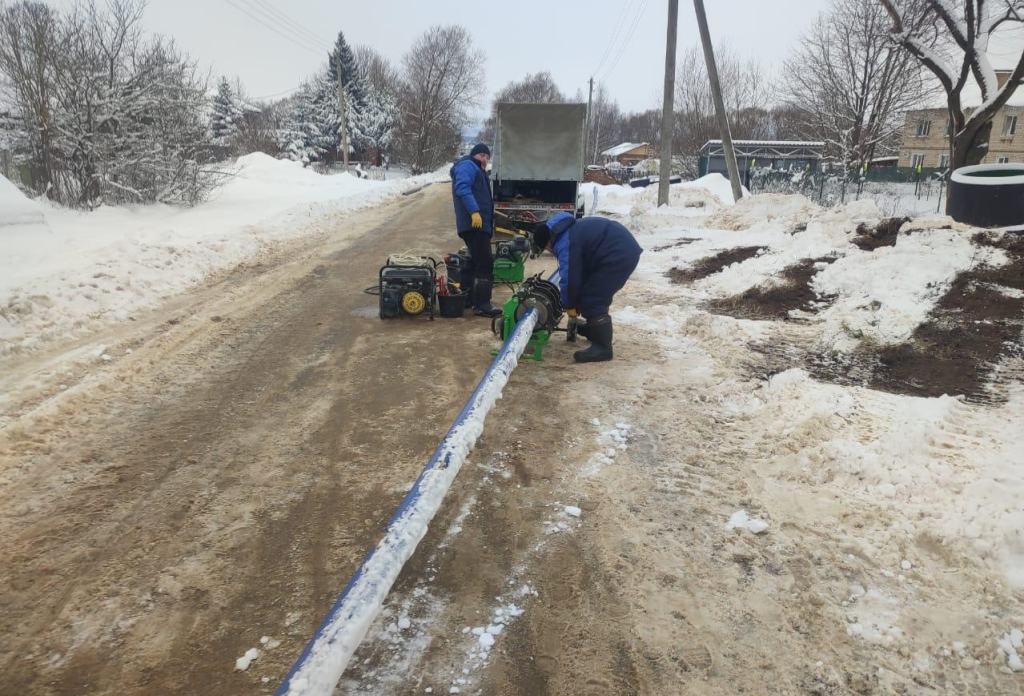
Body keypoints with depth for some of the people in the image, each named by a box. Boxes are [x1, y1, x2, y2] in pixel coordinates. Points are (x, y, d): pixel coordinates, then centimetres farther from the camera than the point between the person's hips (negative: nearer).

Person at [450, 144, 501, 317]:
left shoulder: (477, 170, 29)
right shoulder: (467, 165, -4)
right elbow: (463, 189, -21)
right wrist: (474, 211, -30)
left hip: (479, 224, 11)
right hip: (474, 223, -11)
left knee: (475, 261, 16)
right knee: (485, 263, -14)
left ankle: (466, 298, 23)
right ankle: (482, 304, -14)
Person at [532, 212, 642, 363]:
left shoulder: (565, 243, -15)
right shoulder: (568, 231, 17)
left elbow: (570, 277, -12)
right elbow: (580, 270, 22)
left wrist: (569, 304, 4)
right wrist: (575, 301, 23)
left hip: (619, 255, -11)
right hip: (624, 249, 11)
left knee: (593, 299, -9)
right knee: (595, 294, 23)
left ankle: (602, 347, -6)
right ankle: (594, 329, 42)